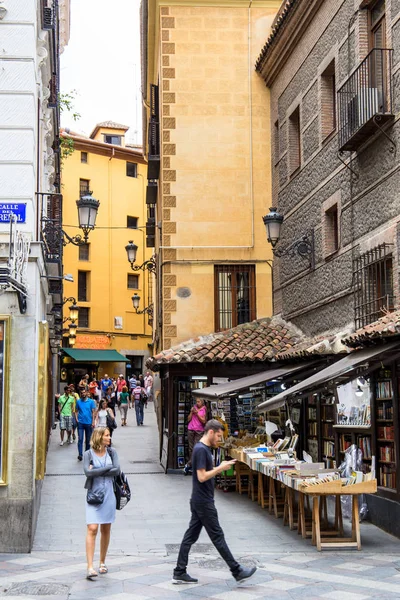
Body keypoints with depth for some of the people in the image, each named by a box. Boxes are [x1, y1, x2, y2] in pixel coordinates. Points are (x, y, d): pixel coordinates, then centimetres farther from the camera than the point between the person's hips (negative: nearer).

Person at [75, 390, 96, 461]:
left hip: (88, 423, 0)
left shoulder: (91, 401, 0)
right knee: (80, 439, -9)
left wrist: (93, 422, -7)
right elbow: (76, 411, 9)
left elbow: (93, 412, -1)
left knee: (88, 440, 10)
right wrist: (76, 419, -4)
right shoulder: (78, 401, 5)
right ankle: (80, 454, -14)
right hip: (80, 423, 0)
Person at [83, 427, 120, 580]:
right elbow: (87, 472, -16)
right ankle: (90, 567, -15)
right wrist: (108, 468, -12)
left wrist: (97, 471, -12)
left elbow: (117, 471, -6)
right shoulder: (89, 454, -2)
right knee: (92, 529, -12)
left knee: (106, 530, 9)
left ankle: (102, 562, 24)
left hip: (108, 494, 3)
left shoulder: (111, 452, 7)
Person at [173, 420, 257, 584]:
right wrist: (220, 468, -15)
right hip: (203, 502, -10)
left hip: (199, 501, 10)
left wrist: (220, 467, 5)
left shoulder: (204, 448, 13)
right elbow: (202, 477, -22)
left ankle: (179, 572, 13)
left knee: (191, 536, 10)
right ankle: (237, 571, 5)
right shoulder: (201, 450, -18)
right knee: (217, 537, -1)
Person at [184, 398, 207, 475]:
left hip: (199, 431, -3)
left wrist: (197, 413, -11)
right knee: (191, 448, 2)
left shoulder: (204, 410, 2)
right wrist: (191, 412, -4)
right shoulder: (193, 408, 11)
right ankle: (192, 465, 5)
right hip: (191, 430, 3)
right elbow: (188, 419, 11)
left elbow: (204, 421, -5)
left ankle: (188, 465, -10)